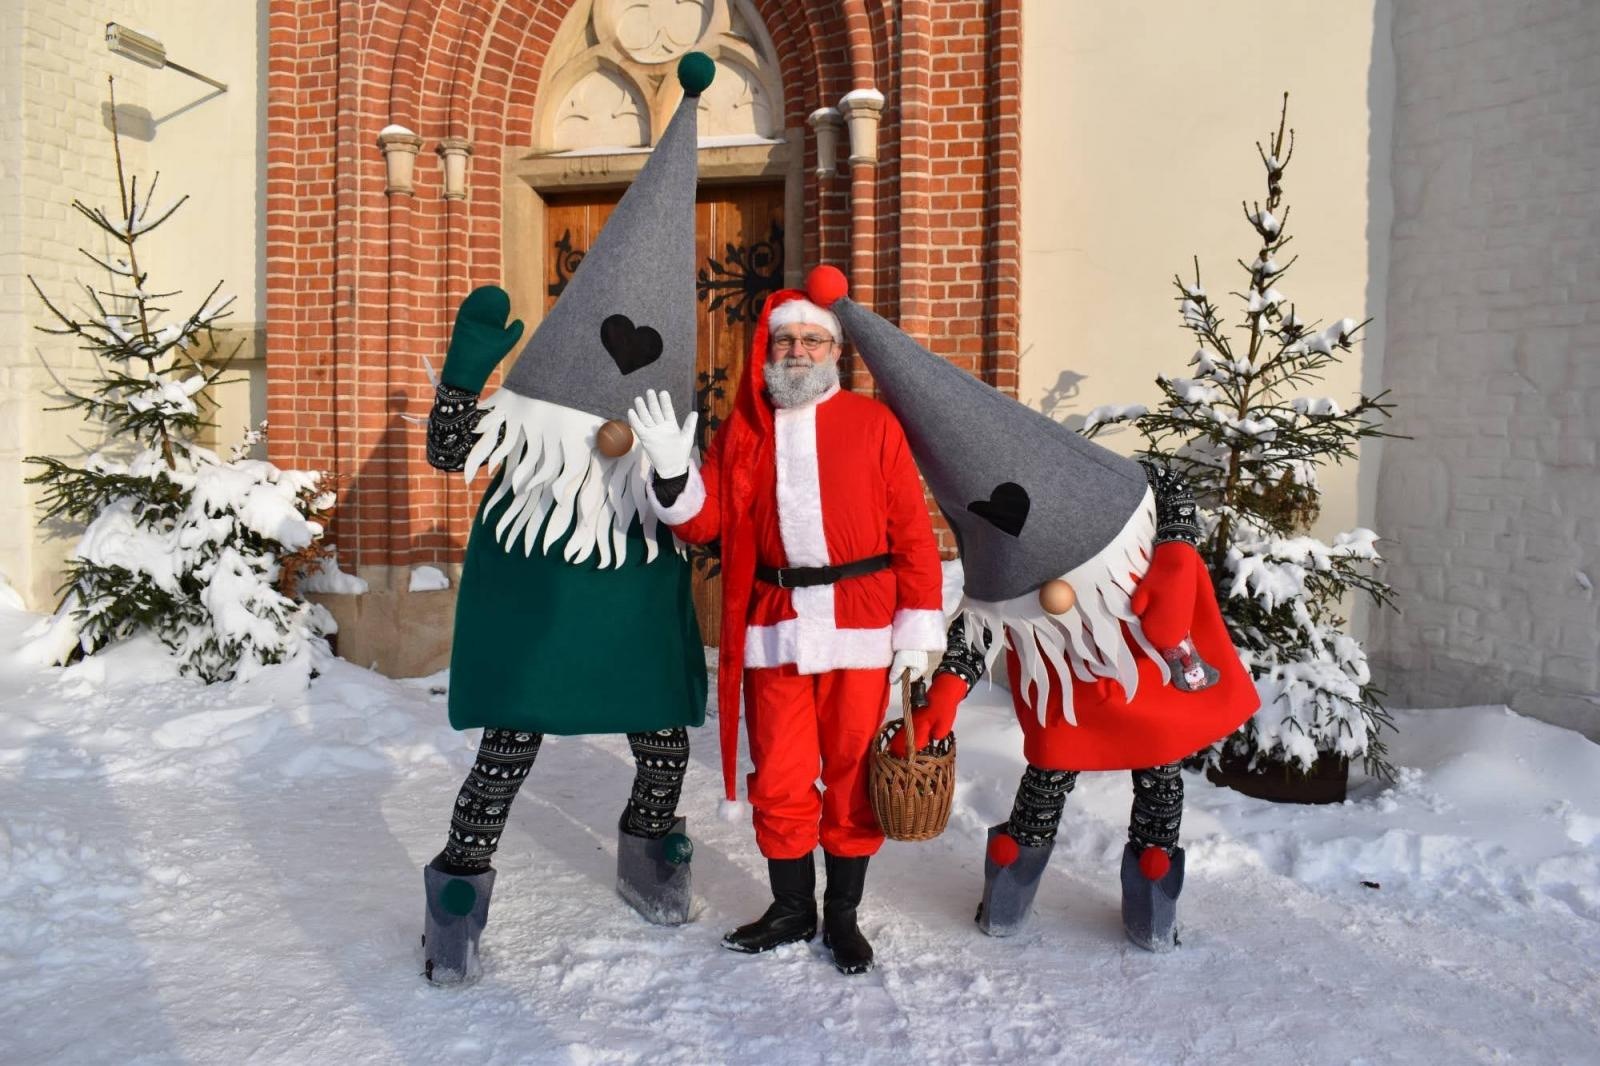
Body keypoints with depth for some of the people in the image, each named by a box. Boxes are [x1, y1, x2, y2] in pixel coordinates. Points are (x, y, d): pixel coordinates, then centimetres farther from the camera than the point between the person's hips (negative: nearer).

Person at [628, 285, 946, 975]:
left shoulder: (872, 424, 2)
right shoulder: (742, 432, 10)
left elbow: (912, 531, -1)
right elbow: (703, 524, 5)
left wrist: (918, 628, -5)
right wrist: (673, 471, -14)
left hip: (859, 627, -2)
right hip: (775, 627, 2)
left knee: (853, 772, 7)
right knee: (779, 778, 9)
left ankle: (843, 914, 24)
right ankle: (792, 910, 28)